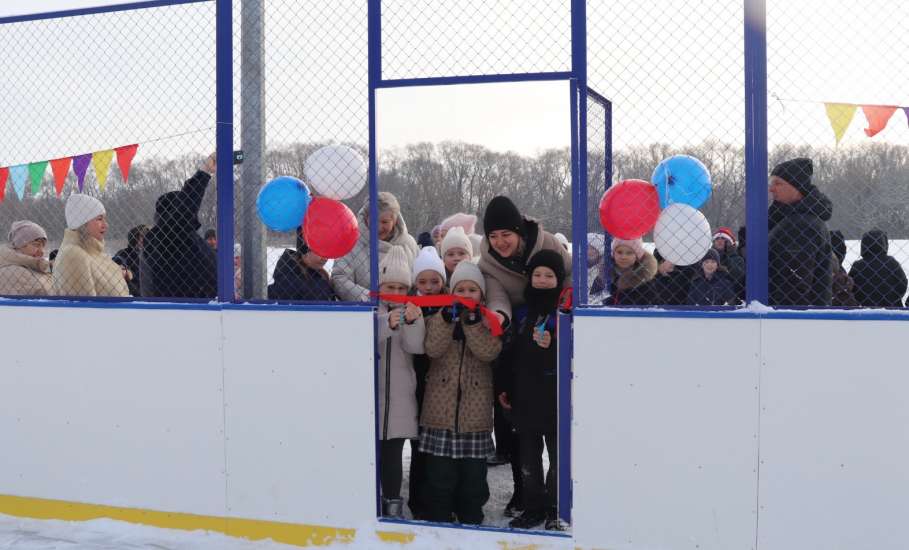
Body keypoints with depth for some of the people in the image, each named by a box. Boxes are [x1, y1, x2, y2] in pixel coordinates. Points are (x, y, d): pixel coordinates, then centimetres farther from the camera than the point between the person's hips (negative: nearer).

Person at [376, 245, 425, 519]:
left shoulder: (411, 312, 6)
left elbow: (415, 347, -7)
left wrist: (412, 322, -25)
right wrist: (387, 324, -31)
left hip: (400, 395, 2)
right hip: (370, 391, -1)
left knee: (393, 453, 8)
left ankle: (393, 504, 17)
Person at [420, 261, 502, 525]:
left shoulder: (489, 321, 7)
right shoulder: (438, 318, 7)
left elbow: (488, 352, -12)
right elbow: (433, 349, -11)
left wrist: (472, 319, -18)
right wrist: (448, 317, -20)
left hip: (475, 411, 0)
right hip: (441, 411, 0)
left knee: (473, 477, 7)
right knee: (440, 476, 1)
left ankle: (471, 522, 21)